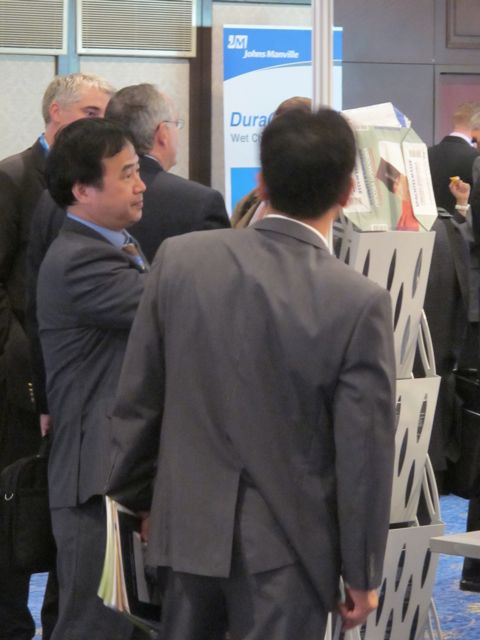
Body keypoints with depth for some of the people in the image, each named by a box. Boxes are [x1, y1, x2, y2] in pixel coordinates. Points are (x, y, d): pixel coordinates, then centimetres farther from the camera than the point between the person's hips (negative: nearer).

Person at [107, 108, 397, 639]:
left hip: (188, 521, 4)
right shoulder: (359, 303, -17)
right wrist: (363, 572, 0)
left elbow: (136, 398, 1)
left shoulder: (179, 258, -7)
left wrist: (136, 497, 15)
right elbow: (363, 453, -12)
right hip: (285, 541, -4)